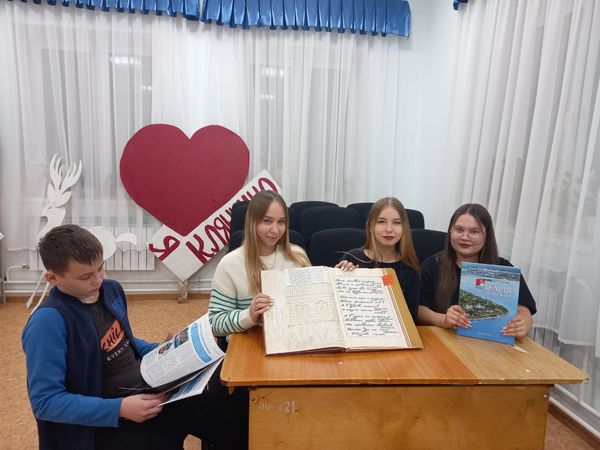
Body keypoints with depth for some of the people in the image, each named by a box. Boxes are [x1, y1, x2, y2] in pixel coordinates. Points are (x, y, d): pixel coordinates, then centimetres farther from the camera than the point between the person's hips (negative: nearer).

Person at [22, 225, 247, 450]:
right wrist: (119, 409, -24)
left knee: (237, 403, -4)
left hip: (151, 392, 6)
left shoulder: (111, 289, 3)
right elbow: (45, 401, -18)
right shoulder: (48, 321, -19)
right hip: (110, 423, -6)